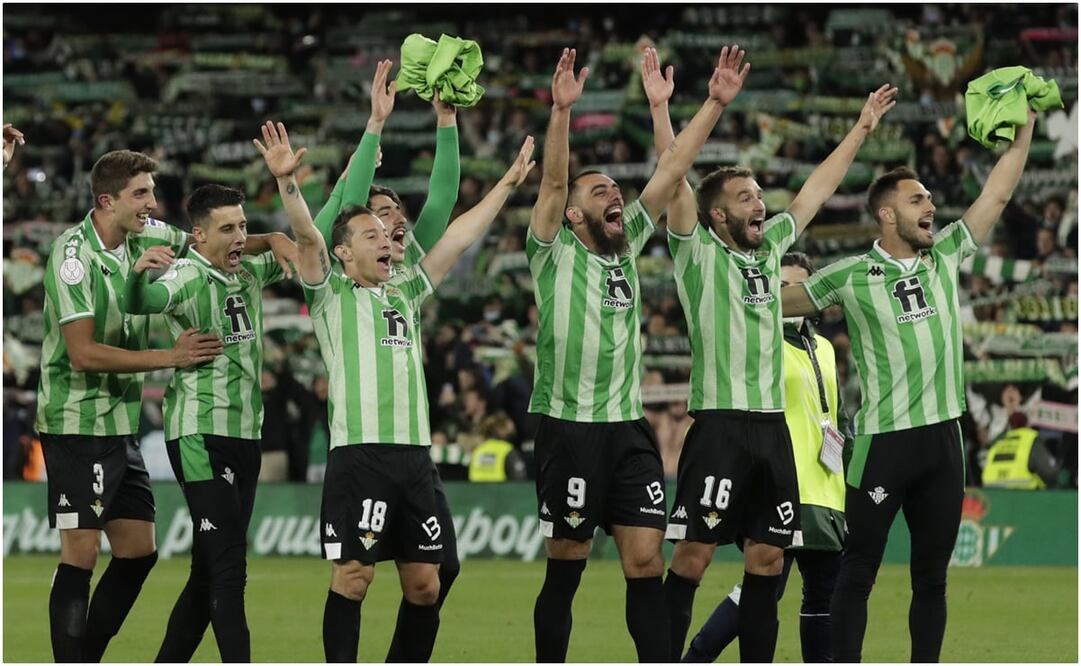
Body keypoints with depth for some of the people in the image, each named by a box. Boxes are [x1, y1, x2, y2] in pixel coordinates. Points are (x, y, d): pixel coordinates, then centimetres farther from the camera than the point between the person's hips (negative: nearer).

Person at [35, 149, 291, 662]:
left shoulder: (147, 237, 4)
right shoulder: (74, 253, -16)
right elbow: (83, 352, -21)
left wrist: (270, 240, 3)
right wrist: (171, 357, -19)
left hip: (121, 424, 8)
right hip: (77, 422, -8)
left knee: (138, 553, 9)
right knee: (81, 555, -10)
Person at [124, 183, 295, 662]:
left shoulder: (250, 272, 9)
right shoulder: (189, 277, -12)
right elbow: (142, 303, -30)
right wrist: (139, 274, -52)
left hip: (245, 436, 8)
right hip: (202, 437, -8)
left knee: (210, 569, 11)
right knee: (228, 568, -13)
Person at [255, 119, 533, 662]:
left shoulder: (405, 292, 21)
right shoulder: (332, 295, 5)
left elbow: (459, 238, 25)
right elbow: (307, 236, -11)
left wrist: (507, 185, 25)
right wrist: (286, 181, -26)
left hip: (413, 452, 6)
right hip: (358, 452, -6)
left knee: (425, 581, 5)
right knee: (353, 574, -8)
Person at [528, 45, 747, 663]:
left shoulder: (629, 243, 13)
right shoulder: (555, 253, 0)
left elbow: (672, 170, 8)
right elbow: (554, 180, -15)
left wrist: (716, 104, 0)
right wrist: (562, 109, -29)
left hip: (629, 429, 4)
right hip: (569, 428, -4)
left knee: (647, 562, -3)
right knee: (566, 568, 2)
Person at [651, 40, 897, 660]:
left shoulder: (771, 247, 16)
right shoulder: (699, 252, 0)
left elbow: (818, 190, 24)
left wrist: (863, 127, 27)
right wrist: (660, 105, -22)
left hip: (773, 424, 6)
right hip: (720, 422, -6)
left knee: (768, 557, 6)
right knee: (695, 554, -9)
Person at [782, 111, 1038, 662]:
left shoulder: (945, 256, 10)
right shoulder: (850, 276, -2)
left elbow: (997, 193, 12)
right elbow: (778, 304, 12)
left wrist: (1025, 123, 10)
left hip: (943, 437, 5)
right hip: (883, 442, -5)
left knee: (932, 575, 8)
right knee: (859, 573, -2)